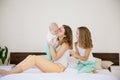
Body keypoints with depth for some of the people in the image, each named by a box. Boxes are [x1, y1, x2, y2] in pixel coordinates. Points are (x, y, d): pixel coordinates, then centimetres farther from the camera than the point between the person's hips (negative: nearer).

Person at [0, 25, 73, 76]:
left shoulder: (65, 44, -6)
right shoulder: (60, 43, 20)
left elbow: (55, 57, -11)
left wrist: (51, 45, -11)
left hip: (59, 67, -9)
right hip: (55, 65, 9)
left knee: (34, 58, -23)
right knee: (31, 56, -9)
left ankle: (9, 73, -26)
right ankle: (13, 70, -21)